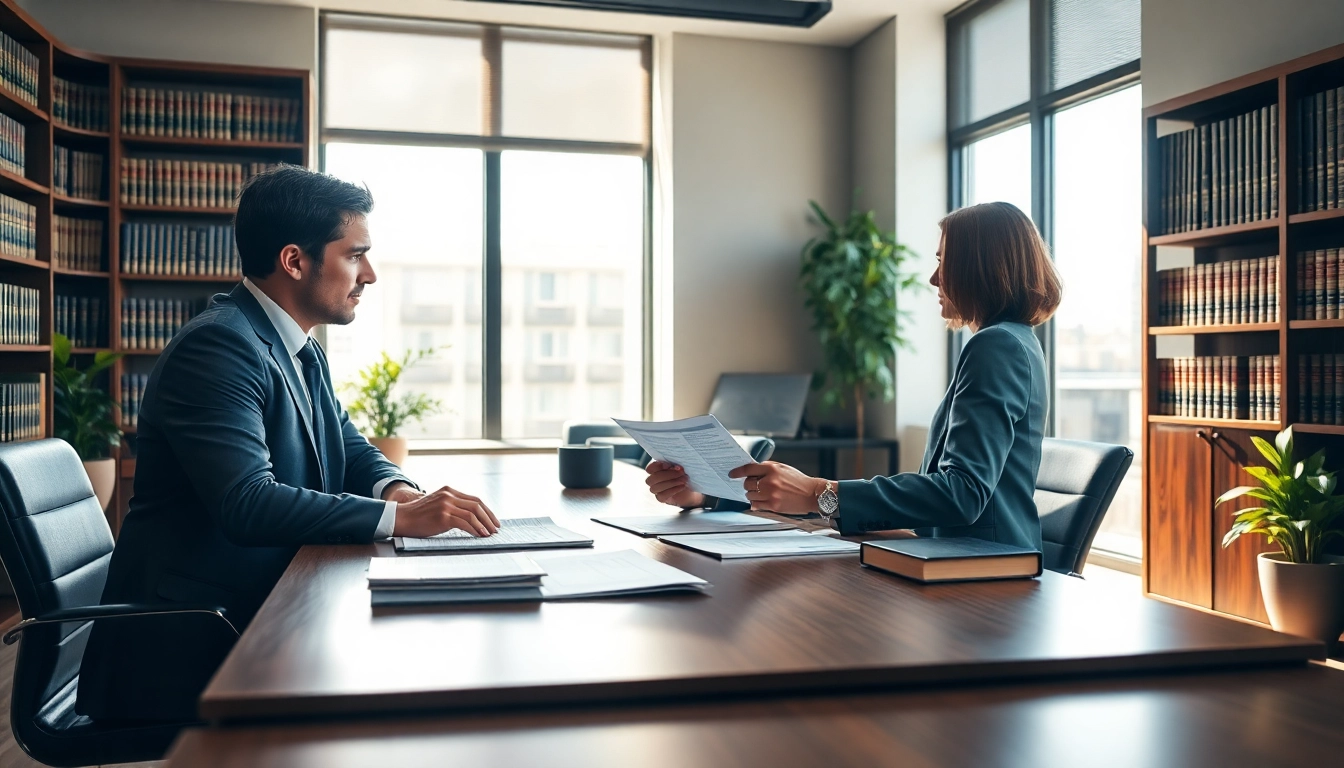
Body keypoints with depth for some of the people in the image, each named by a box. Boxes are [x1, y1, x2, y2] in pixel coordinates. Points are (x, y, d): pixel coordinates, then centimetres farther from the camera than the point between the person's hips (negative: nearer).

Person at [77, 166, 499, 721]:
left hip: (270, 609, 8)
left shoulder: (304, 352, 11)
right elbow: (247, 505, -29)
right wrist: (401, 516, -30)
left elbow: (351, 451, 16)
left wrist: (395, 487, -7)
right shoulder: (218, 346, -19)